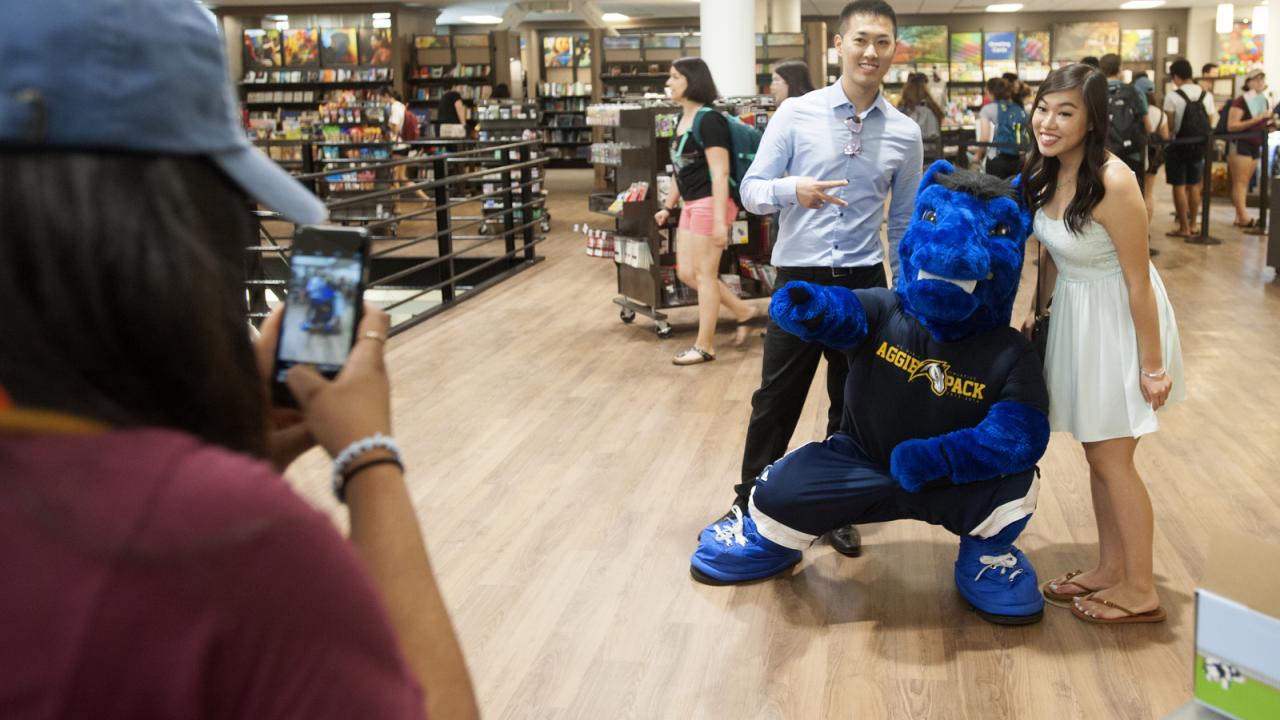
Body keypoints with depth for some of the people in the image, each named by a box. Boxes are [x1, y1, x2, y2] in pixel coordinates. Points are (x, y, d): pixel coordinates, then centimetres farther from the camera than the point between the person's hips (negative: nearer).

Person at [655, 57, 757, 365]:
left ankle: (704, 346, 11)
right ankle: (743, 312, 27)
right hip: (691, 204, 9)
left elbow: (720, 173, -20)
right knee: (686, 273, 12)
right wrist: (668, 206, 22)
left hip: (710, 203, -9)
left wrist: (720, 220, -24)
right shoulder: (682, 118, 12)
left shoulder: (709, 119, -15)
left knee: (704, 274, -1)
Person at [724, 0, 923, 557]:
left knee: (853, 405, 13)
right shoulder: (795, 114, -5)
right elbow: (750, 190, -5)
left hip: (864, 282, 2)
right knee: (776, 400, 6)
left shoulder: (905, 134, 2)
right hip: (800, 280, -2)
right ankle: (750, 504, 25)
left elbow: (904, 221, 10)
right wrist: (793, 190, -25)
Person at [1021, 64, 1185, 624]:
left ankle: (1140, 593, 17)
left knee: (1111, 458, 1)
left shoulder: (1112, 182, -25)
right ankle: (1110, 570, 30)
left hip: (1118, 321, -7)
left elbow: (1138, 282, -20)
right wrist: (1039, 311, 12)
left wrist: (1152, 364, -16)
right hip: (1074, 317, 8)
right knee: (1097, 454, 15)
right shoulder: (1046, 174, -2)